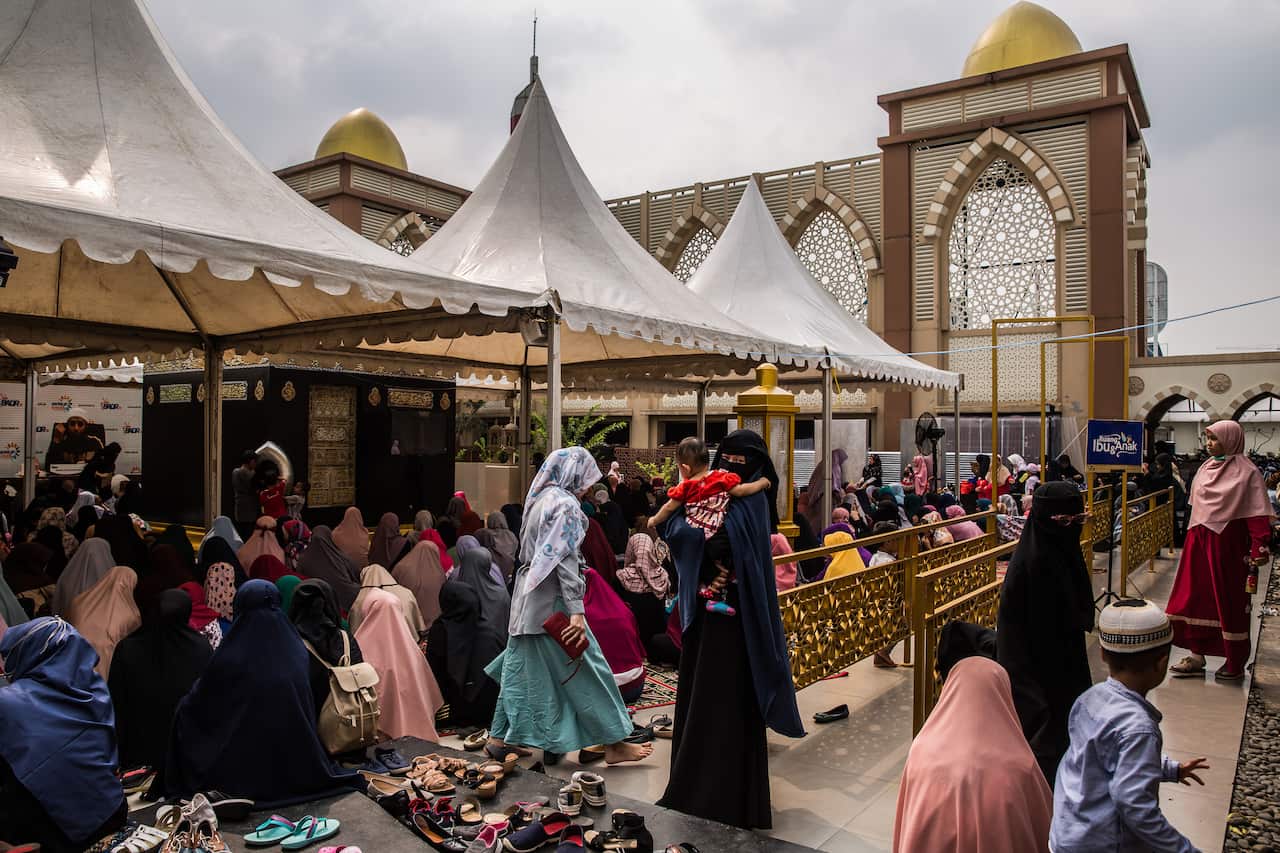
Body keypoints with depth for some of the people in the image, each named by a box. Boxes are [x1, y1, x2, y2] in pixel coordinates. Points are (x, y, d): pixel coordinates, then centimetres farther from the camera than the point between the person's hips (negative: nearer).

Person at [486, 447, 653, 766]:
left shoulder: (539, 499, 13)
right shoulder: (565, 504, -14)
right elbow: (565, 559, -21)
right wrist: (577, 611, -24)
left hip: (527, 597, 9)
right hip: (552, 600, -9)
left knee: (520, 667, 14)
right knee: (586, 669, -1)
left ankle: (499, 737, 20)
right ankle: (613, 743, 7)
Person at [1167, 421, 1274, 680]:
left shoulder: (1246, 472, -10)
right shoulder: (1206, 468, 9)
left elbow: (1258, 513, -15)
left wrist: (1259, 549, -22)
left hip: (1227, 544, -6)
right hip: (1199, 542, 7)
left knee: (1230, 603, 4)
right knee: (1196, 597, 9)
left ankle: (1236, 664, 18)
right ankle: (1197, 657, 19)